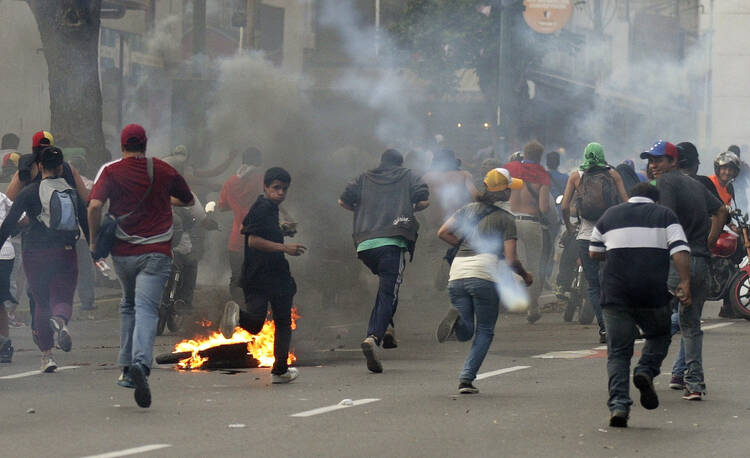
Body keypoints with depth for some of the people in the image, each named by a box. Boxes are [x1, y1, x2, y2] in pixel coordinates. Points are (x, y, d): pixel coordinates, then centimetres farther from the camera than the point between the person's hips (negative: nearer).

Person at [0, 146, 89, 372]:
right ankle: (60, 321, -34)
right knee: (63, 298, 3)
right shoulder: (73, 192, 6)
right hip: (66, 253, 1)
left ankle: (46, 354, 7)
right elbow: (87, 224, 10)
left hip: (36, 254, -1)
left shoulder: (30, 192, -3)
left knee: (41, 303, 11)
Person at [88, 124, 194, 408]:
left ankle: (127, 368, 20)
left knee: (129, 305, 22)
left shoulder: (111, 172, 0)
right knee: (146, 309, -11)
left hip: (122, 253, 1)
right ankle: (141, 363, -34)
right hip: (156, 251, -1)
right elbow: (188, 200, 22)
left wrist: (94, 241, -2)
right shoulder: (163, 170, 6)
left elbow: (94, 206, -15)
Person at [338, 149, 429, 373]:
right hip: (392, 242, -4)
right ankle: (374, 336, -29)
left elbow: (343, 201, 13)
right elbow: (424, 201, 3)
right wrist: (410, 210, 24)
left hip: (364, 244, 4)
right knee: (388, 293, -8)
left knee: (387, 287, 27)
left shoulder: (365, 178, 20)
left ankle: (385, 329, 14)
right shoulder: (407, 177, 14)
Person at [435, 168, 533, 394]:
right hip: (483, 274, -4)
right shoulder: (505, 219, 5)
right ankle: (466, 379, -6)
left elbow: (443, 233, 14)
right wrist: (525, 276, 17)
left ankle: (457, 317, -23)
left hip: (457, 273, 4)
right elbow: (511, 259, -1)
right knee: (485, 331, 9)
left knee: (465, 333, 12)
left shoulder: (469, 209, 19)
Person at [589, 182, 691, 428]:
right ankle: (646, 371, -5)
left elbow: (594, 253, 25)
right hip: (654, 294, -1)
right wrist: (685, 283, -5)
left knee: (618, 352, 4)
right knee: (660, 335, 22)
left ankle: (618, 405, -10)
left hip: (615, 294, 1)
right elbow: (680, 251, -4)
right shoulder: (665, 215, 9)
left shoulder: (609, 216, 16)